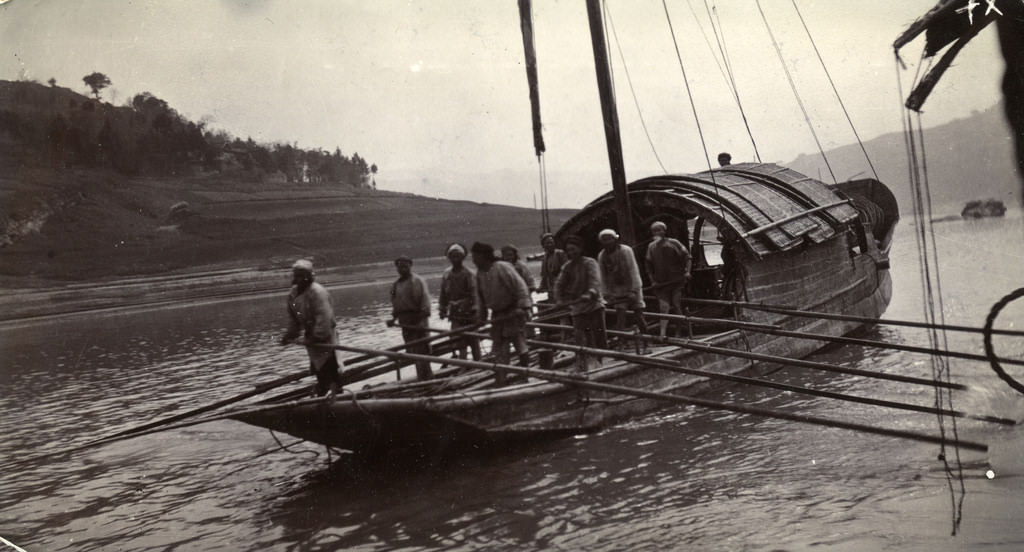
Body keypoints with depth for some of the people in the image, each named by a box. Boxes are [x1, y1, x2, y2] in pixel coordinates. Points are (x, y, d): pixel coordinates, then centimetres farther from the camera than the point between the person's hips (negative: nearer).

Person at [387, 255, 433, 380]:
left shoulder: (417, 281, -7)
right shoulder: (395, 285, 15)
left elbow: (425, 300, -16)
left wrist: (423, 319, -24)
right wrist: (394, 318, 10)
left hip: (417, 319, -7)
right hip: (404, 321, 7)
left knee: (421, 350, -7)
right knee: (412, 351, 10)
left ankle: (426, 376, -3)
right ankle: (422, 376, 19)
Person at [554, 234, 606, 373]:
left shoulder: (590, 263, -5)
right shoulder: (567, 267, 10)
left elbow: (595, 281, -19)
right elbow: (559, 284, 5)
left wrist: (590, 294, -38)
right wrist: (559, 299, -12)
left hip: (594, 305, -3)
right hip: (577, 309, 3)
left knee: (600, 339, 0)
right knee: (581, 341, -5)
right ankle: (581, 369, -6)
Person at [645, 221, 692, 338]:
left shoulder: (673, 243, -3)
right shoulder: (651, 247, 6)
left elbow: (686, 256, 0)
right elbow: (648, 265, 12)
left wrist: (687, 271, -11)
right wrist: (652, 280, 4)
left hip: (677, 280, -2)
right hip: (661, 283, 2)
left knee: (676, 306, 0)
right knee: (664, 307, -6)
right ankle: (662, 334, -9)